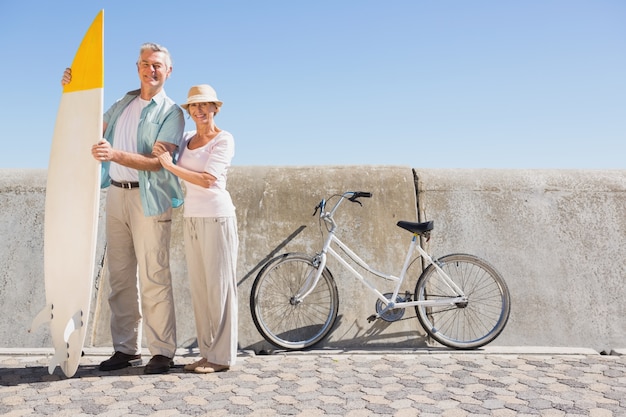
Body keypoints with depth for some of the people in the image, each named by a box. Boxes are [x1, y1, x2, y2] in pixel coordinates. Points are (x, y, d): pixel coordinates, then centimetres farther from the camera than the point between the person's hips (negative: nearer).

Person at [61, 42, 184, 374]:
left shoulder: (171, 112, -1)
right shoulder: (122, 104, 18)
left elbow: (158, 161, -13)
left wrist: (115, 154, -28)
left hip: (149, 198, -6)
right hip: (116, 194, 6)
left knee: (154, 277, -7)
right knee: (120, 276, 8)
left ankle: (162, 351, 1)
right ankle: (126, 348, 17)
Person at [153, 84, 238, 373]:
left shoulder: (224, 140, -4)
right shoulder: (186, 138, 15)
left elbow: (207, 179, -15)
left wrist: (170, 165, -14)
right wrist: (160, 150, 0)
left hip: (216, 217, -6)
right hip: (191, 217, 7)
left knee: (219, 285, -3)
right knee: (199, 287, 8)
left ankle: (222, 357, 5)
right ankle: (207, 353, 17)